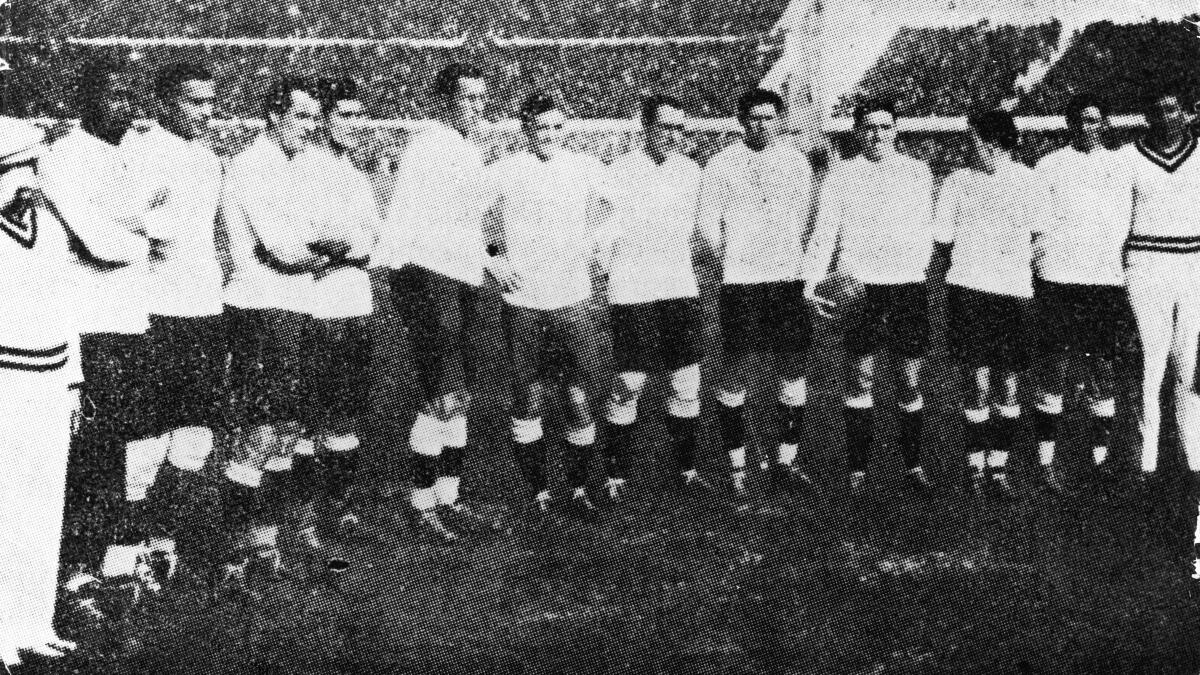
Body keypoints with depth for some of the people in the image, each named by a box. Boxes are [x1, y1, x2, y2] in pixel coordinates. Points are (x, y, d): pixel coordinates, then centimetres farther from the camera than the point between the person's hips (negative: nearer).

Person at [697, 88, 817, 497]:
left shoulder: (796, 162, 10)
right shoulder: (721, 165, 1)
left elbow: (803, 218, 16)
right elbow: (707, 222, 5)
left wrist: (791, 259, 11)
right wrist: (728, 260, 4)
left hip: (787, 278, 3)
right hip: (739, 280, -3)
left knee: (793, 368, 4)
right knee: (737, 369, -3)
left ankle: (786, 461, 14)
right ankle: (737, 466, 7)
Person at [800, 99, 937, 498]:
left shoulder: (918, 172, 11)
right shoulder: (841, 176, 6)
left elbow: (926, 230, 11)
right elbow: (823, 233, 1)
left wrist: (915, 268, -2)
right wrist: (811, 282, -11)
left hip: (908, 285, 1)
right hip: (859, 286, -1)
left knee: (910, 383, 5)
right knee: (860, 379, 1)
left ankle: (913, 466, 17)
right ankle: (858, 469, 9)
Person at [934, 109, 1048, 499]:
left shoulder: (1029, 182, 6)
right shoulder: (959, 181, 6)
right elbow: (942, 235, 10)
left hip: (1014, 291, 1)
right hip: (969, 288, -1)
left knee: (1009, 385, 2)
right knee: (978, 380, -4)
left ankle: (999, 468, 12)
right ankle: (976, 465, 7)